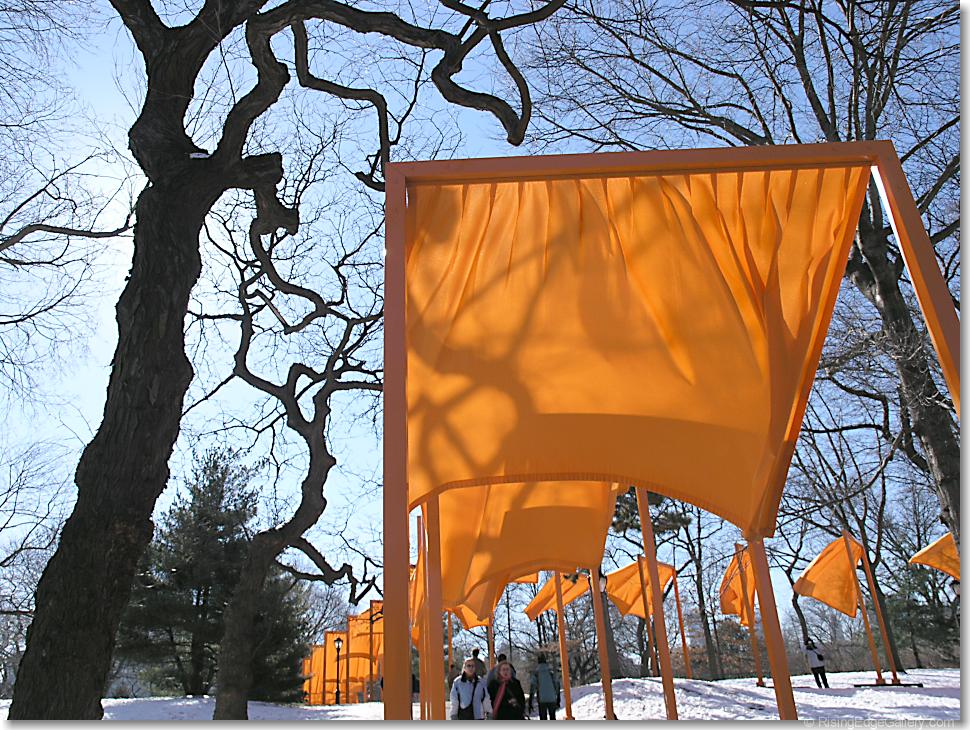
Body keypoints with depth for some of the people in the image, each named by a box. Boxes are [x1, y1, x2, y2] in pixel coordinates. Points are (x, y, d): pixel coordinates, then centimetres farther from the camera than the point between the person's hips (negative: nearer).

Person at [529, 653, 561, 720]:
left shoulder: (536, 673, -2)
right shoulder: (552, 672, 2)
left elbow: (532, 688, -6)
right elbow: (557, 685, 4)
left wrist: (530, 703, -3)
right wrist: (558, 700, 11)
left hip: (542, 700, -1)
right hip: (552, 699, 2)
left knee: (543, 719, 6)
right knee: (552, 718, 15)